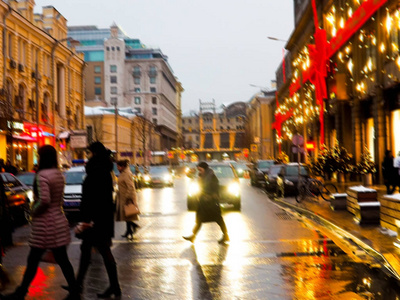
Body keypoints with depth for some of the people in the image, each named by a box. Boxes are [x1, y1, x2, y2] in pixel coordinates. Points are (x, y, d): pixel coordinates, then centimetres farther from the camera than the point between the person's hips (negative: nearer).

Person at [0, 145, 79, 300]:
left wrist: (34, 211, -8)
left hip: (45, 223, -8)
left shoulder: (42, 175, -16)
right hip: (59, 220, 8)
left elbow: (44, 200, -25)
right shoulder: (59, 174, 9)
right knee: (62, 259, 11)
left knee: (33, 260, 6)